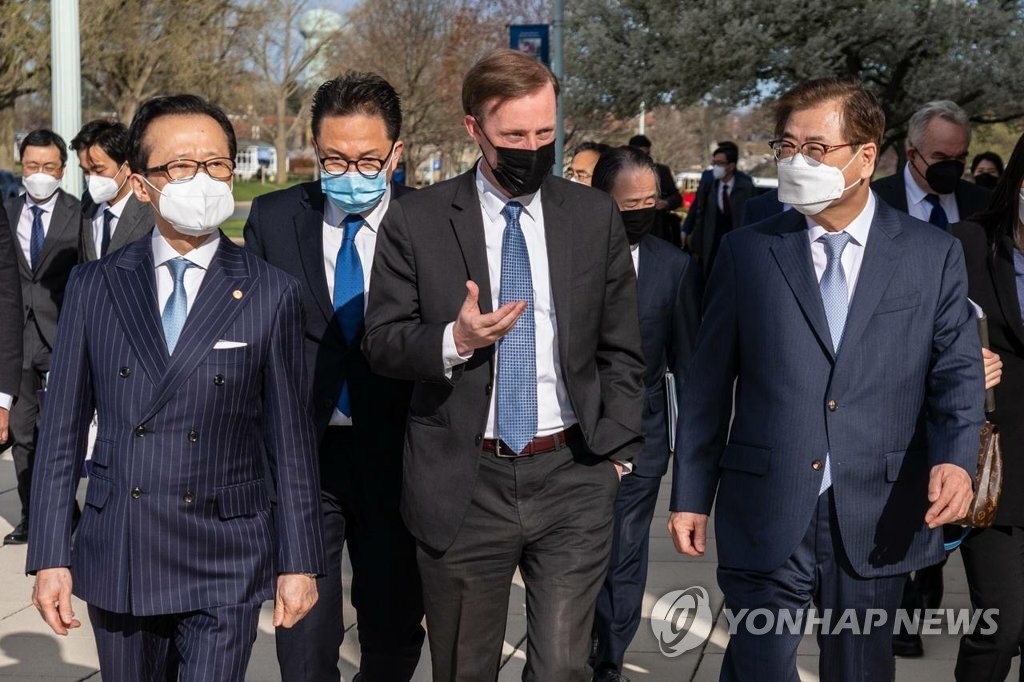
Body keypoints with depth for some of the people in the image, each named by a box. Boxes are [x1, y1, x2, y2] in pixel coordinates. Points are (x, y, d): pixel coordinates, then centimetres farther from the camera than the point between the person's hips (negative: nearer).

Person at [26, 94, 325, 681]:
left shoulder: (272, 294, -2)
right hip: (117, 562, 2)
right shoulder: (95, 287, 3)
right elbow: (63, 431, 4)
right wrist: (51, 557, 0)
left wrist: (300, 562, 1)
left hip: (226, 567, -2)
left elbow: (292, 440, 0)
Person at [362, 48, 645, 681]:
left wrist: (614, 453, 3)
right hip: (462, 484, 0)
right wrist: (454, 340, -20)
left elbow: (621, 350, 10)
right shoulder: (417, 220, -2)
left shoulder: (596, 217, 5)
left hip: (572, 477, 1)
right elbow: (382, 343, 0)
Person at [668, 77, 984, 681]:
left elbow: (958, 373, 2)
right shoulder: (747, 251, 3)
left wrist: (955, 457, -17)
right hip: (766, 515, 0)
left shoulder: (934, 255, 3)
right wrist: (691, 495, 4)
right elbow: (709, 381, 5)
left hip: (878, 520, 1)